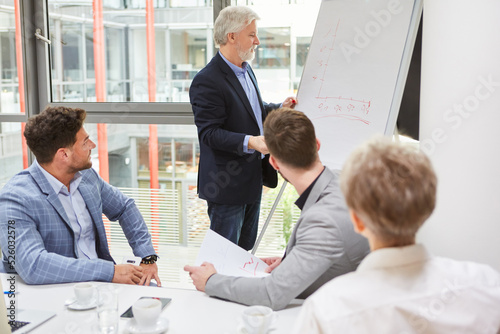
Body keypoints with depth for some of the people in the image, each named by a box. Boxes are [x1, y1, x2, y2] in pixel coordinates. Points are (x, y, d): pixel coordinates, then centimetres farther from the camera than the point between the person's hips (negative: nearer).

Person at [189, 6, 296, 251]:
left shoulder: (246, 70, 11)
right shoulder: (207, 81, -20)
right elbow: (209, 133, -24)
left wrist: (280, 109, 11)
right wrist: (249, 142, -34)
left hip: (252, 180, 9)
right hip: (226, 185, -9)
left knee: (246, 248, 21)